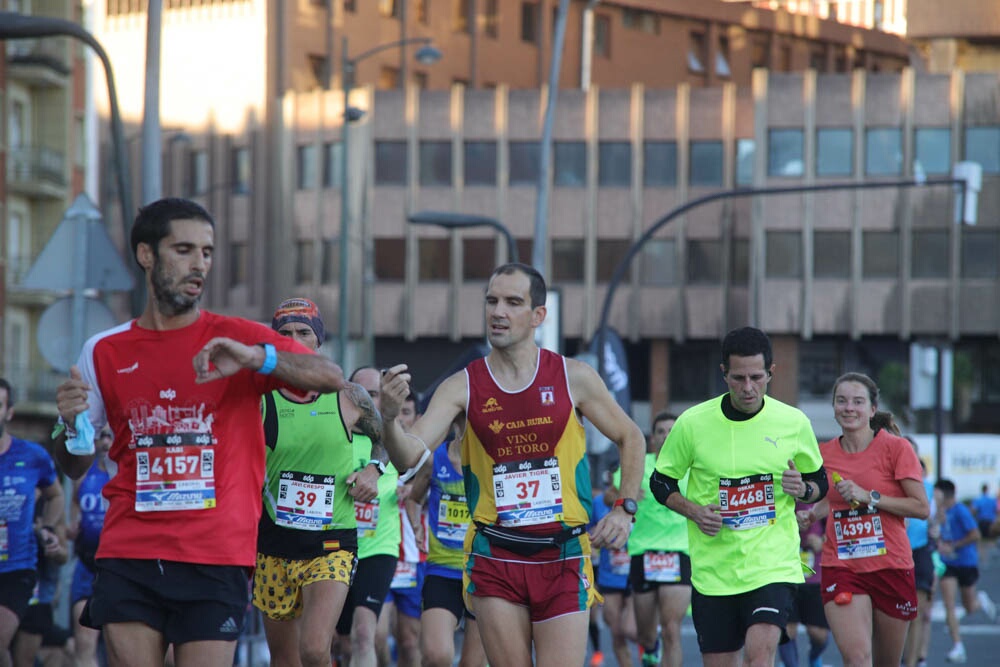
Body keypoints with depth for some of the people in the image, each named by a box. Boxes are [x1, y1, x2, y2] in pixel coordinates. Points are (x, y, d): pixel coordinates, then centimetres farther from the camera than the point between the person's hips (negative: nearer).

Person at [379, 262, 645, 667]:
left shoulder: (573, 378, -1)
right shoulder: (463, 387, -2)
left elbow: (630, 439, 12)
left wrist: (625, 509, 0)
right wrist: (389, 418, -35)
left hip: (563, 558, -1)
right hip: (495, 559, 1)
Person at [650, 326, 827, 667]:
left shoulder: (794, 422, 0)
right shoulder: (692, 423, -3)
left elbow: (819, 482, 14)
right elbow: (661, 482, 8)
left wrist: (803, 489, -10)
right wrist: (694, 511, -10)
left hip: (773, 564, -1)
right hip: (712, 570, 1)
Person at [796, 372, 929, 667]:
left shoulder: (896, 448, -5)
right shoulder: (825, 453, 6)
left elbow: (921, 508, -9)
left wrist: (869, 497, -16)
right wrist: (811, 514, 5)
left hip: (891, 566, -1)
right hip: (841, 568, 1)